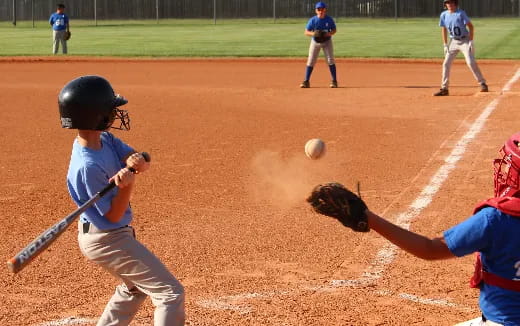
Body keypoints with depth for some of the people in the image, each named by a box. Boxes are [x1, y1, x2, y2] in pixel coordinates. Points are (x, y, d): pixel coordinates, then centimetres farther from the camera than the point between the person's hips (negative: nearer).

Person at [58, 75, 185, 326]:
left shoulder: (104, 139, -6)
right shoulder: (88, 166, -31)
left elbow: (144, 163, -11)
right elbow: (113, 215, -23)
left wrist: (134, 162, -32)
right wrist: (128, 182, -36)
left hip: (102, 234, 10)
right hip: (107, 240, -10)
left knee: (134, 288, 32)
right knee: (171, 293, -6)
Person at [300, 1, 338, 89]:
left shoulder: (329, 19, -13)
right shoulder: (313, 20, -15)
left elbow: (334, 30, -4)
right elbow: (306, 32, -11)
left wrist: (328, 34, -25)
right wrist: (314, 33, -31)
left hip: (327, 41, 0)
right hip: (315, 42, 0)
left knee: (330, 60, -7)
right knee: (310, 61, -2)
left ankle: (334, 81, 1)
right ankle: (306, 81, 3)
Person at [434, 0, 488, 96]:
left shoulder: (461, 13, -13)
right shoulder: (444, 15, 0)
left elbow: (470, 26, -11)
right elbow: (444, 29, 10)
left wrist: (471, 41, -17)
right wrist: (445, 45, 5)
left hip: (465, 41, -5)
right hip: (453, 42, 5)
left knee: (471, 62, -15)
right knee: (446, 64, 0)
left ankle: (483, 84, -6)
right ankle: (444, 89, 7)